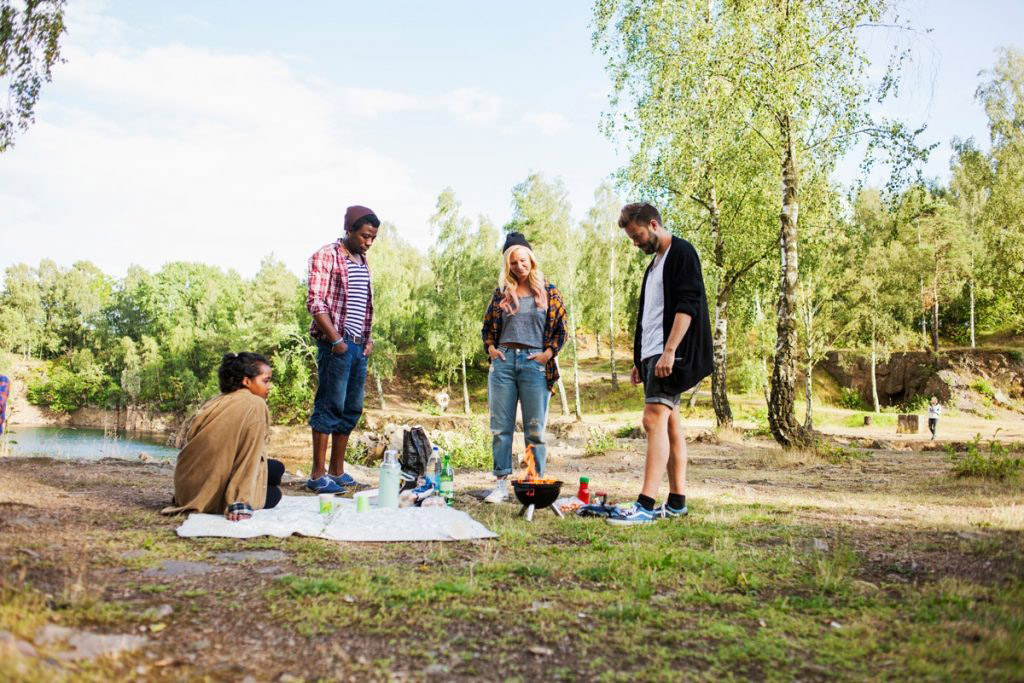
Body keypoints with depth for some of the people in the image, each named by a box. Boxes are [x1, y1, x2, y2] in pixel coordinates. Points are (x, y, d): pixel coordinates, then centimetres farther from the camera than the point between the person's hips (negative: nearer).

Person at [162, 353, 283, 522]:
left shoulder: (214, 403, 10)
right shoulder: (255, 405, -12)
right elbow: (249, 458, -19)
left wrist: (186, 494, 21)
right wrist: (241, 503, -22)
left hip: (188, 488, 7)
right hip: (215, 493, -7)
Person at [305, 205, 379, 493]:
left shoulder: (363, 261, 17)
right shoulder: (326, 256, -6)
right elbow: (315, 302, -12)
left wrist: (368, 338, 11)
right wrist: (335, 339, -16)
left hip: (358, 345, 8)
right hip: (336, 343, -8)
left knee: (352, 409, 10)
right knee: (329, 406, -6)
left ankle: (337, 472, 18)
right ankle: (318, 475, -1)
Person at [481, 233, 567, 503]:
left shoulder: (549, 292, 6)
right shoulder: (501, 293, 11)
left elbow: (561, 329, 6)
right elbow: (487, 327, 19)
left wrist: (548, 354, -6)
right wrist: (490, 348, 3)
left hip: (534, 363, -2)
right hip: (503, 361, 2)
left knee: (535, 428, 1)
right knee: (500, 427, 3)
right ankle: (502, 483, 9)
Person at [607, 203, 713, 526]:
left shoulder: (682, 253, -6)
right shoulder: (655, 262, 23)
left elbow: (687, 305, -17)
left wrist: (669, 351, -24)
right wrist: (639, 360, 22)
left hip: (671, 354, -10)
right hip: (653, 354, 10)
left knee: (654, 420, -18)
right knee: (670, 424, 10)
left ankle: (645, 505, -22)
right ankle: (677, 502, 15)